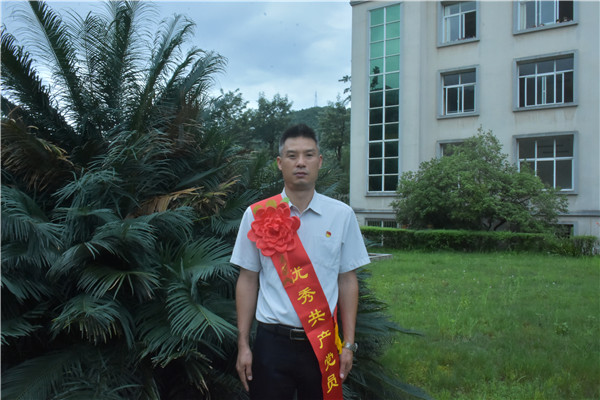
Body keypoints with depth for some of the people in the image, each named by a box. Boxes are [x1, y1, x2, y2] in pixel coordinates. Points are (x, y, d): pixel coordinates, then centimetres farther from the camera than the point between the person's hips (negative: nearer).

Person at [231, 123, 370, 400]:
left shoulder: (342, 215, 0)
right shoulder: (257, 215, -1)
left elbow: (347, 280, 3)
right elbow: (248, 280, 2)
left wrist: (348, 344, 1)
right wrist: (243, 345, 1)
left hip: (323, 343, 1)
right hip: (272, 342, 0)